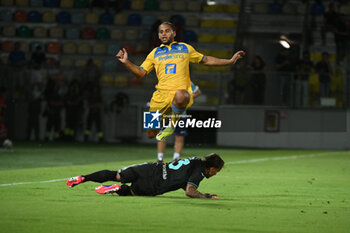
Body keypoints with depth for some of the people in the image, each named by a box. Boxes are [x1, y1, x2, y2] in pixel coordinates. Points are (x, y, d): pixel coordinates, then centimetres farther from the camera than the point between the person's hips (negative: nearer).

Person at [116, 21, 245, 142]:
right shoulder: (155, 53, 19)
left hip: (181, 91, -2)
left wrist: (230, 61, 23)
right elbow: (141, 73, 16)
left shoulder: (185, 48, 18)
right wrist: (126, 62, 0)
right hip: (161, 95, 2)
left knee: (180, 95, -42)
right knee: (151, 133, -4)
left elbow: (205, 60, 28)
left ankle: (172, 124, -14)